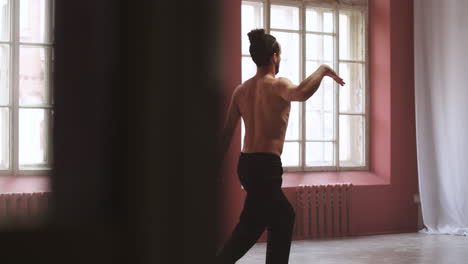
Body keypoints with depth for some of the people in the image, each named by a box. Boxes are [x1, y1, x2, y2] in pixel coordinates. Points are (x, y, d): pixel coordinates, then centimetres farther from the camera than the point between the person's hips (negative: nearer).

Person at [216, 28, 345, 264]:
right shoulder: (277, 85, -12)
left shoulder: (241, 90, 9)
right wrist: (322, 70, -19)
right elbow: (301, 93, -36)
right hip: (266, 165, -9)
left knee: (283, 218, 21)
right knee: (250, 225, -5)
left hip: (246, 163, 9)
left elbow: (227, 132, 10)